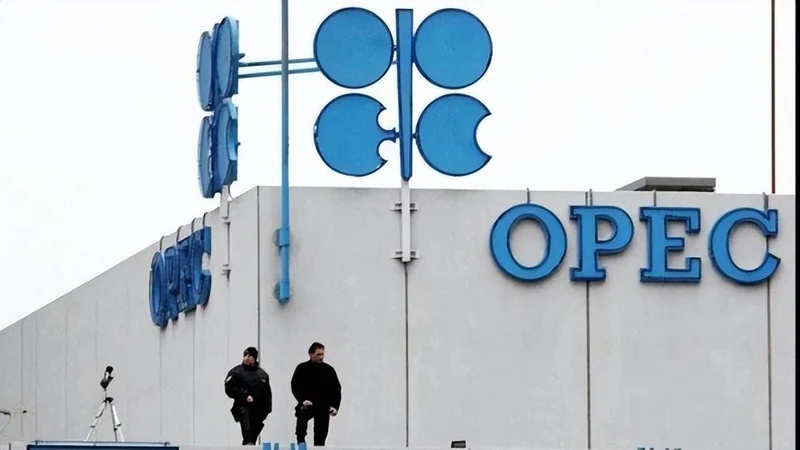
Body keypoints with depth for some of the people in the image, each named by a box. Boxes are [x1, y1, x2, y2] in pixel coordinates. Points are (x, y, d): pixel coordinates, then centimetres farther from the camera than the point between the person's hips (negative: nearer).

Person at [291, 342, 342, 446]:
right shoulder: (302, 368, -1)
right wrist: (303, 400, -22)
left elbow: (336, 389, 8)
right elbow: (295, 387, -6)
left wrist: (335, 406, -5)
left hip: (323, 407, 2)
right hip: (306, 404, -2)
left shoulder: (329, 370, 6)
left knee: (321, 434, 4)